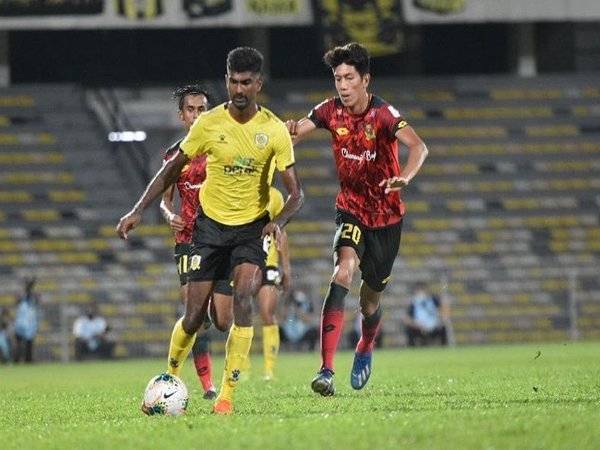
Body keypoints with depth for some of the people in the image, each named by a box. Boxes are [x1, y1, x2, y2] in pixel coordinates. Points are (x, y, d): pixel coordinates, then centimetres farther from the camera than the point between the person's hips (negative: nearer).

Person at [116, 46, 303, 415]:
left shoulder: (275, 130, -10)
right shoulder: (209, 123, -8)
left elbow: (295, 193, -8)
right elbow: (173, 169, 4)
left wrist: (279, 222, -29)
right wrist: (139, 210, -4)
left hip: (252, 227, -1)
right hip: (211, 223, 1)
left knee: (243, 297, -24)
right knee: (195, 316, -3)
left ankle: (228, 393, -18)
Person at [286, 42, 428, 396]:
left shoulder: (382, 114, -19)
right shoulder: (331, 111, -6)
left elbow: (418, 146, -33)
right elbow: (295, 132, -6)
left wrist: (405, 177, -55)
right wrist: (290, 130, -32)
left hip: (386, 216, -1)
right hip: (351, 210, 1)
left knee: (371, 301, 10)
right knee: (343, 273, -27)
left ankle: (365, 350, 47)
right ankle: (326, 371, -35)